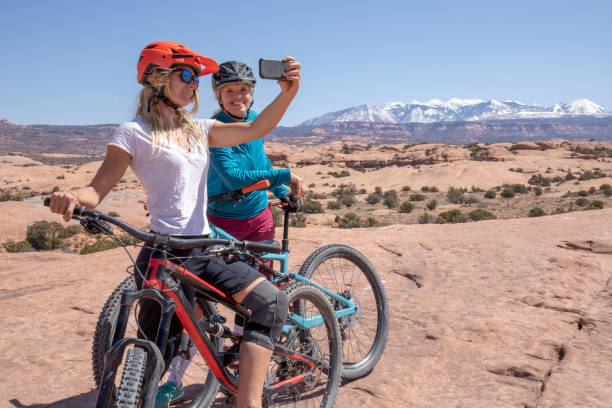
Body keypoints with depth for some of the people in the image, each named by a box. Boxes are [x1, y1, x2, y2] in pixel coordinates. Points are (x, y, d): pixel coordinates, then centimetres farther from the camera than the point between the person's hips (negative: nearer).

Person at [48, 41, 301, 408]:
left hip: (205, 252, 6)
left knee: (273, 300, -13)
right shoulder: (134, 133, -2)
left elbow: (255, 129, 5)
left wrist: (289, 92, -9)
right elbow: (98, 190, -7)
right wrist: (72, 196, -30)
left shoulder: (200, 130, 15)